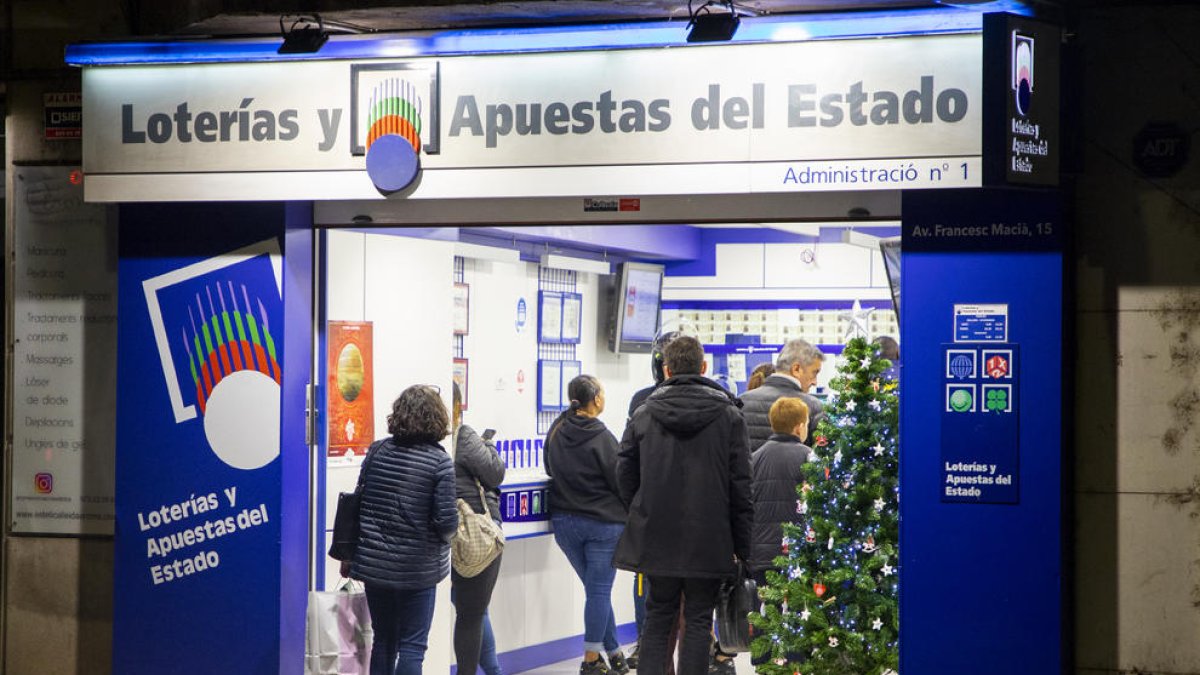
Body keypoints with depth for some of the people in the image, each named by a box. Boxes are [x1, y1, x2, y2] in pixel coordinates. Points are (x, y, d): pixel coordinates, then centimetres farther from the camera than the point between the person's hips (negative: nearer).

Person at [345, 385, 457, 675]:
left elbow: (357, 503, 6)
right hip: (418, 569, -4)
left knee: (383, 641, 17)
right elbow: (446, 519, -16)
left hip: (374, 564, 4)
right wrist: (446, 535, 8)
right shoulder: (440, 462, -12)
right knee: (412, 646, 3)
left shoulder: (378, 451, 1)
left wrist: (348, 554, 15)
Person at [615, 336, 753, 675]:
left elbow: (625, 476, 4)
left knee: (657, 617, 13)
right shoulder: (729, 415, -4)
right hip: (709, 540, -2)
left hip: (656, 536, 2)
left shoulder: (643, 415, 0)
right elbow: (742, 485, -5)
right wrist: (742, 545, 1)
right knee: (698, 620, 6)